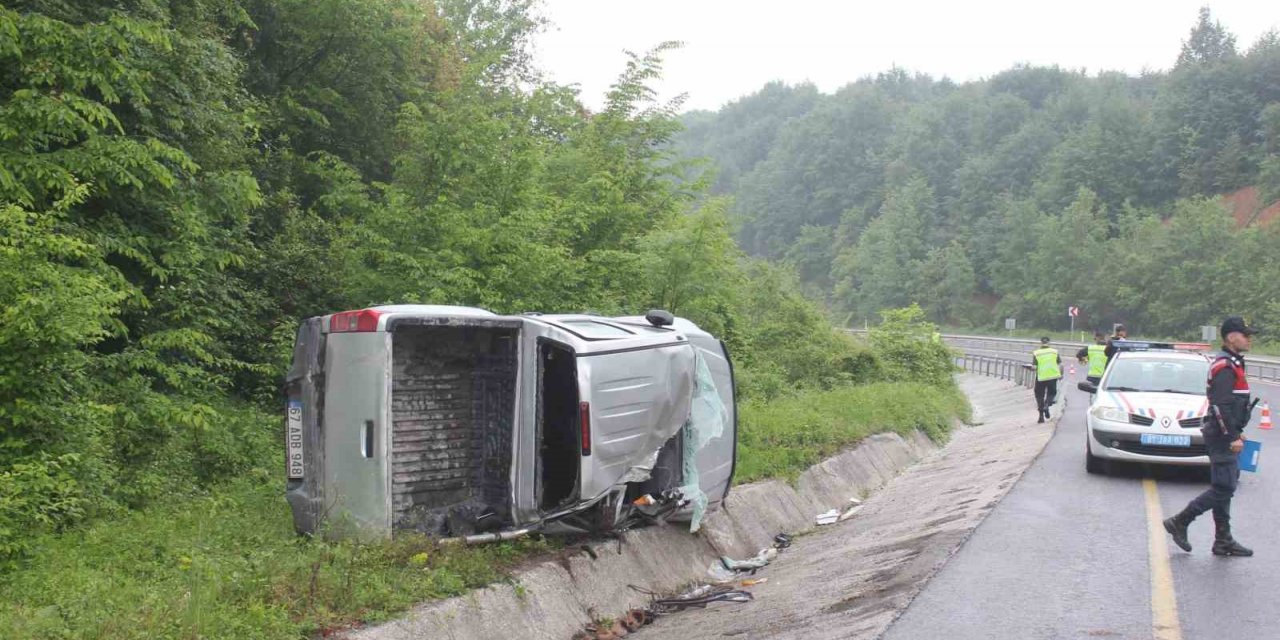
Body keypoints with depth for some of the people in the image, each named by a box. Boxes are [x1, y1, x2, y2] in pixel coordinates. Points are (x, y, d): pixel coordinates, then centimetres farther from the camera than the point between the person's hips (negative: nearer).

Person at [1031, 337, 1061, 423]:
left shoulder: (1036, 353, -2)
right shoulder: (1055, 352, 3)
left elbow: (1034, 367, -6)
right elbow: (1060, 365, 1)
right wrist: (1061, 374, 16)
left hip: (1041, 377, -1)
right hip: (1053, 376, 1)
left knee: (1040, 396, 11)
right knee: (1052, 393, 20)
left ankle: (1041, 416, 11)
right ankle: (1047, 405, -10)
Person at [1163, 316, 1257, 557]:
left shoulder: (1232, 364, 17)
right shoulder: (1225, 366, -16)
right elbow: (1221, 406, -23)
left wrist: (1237, 432, 23)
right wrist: (1233, 437, -23)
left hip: (1225, 435, 11)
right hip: (1222, 437, -11)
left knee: (1224, 487, 12)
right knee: (1223, 488, -9)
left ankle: (1223, 541, 16)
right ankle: (1179, 523, -1)